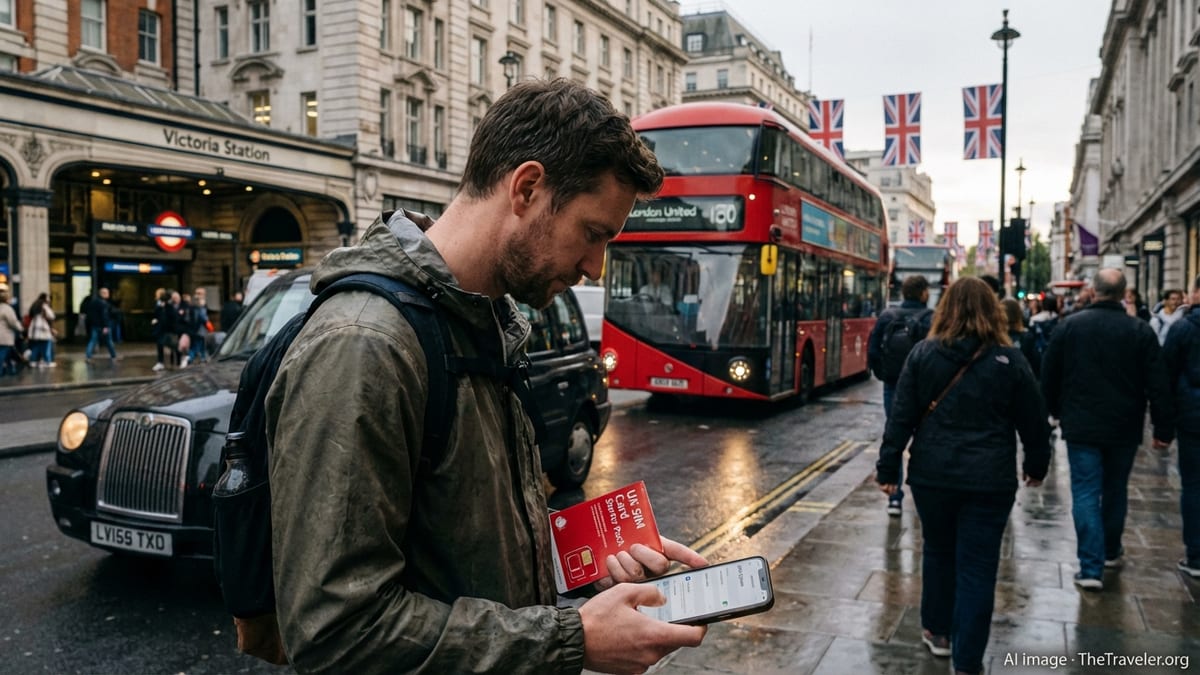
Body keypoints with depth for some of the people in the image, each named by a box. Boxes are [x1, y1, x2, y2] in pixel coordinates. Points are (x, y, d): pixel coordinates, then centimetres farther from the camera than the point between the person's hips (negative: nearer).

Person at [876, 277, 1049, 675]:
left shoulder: (923, 354, -2)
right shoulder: (1010, 360, -3)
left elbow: (901, 417, -3)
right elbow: (1033, 421, 5)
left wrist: (888, 468, 4)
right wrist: (1037, 465, 21)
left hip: (932, 473, 2)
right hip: (989, 479, -1)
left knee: (938, 550, 21)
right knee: (977, 567, 4)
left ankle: (937, 631, 35)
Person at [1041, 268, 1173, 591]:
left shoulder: (1068, 326, -5)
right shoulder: (1141, 331, -6)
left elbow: (1049, 377, 2)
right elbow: (1157, 385, -6)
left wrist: (1056, 412, 17)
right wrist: (1163, 429, 1)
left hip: (1081, 427, -1)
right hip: (1124, 429, 1)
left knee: (1085, 493, 0)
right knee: (1115, 490, 19)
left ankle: (1091, 567, -6)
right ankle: (1111, 551, 37)